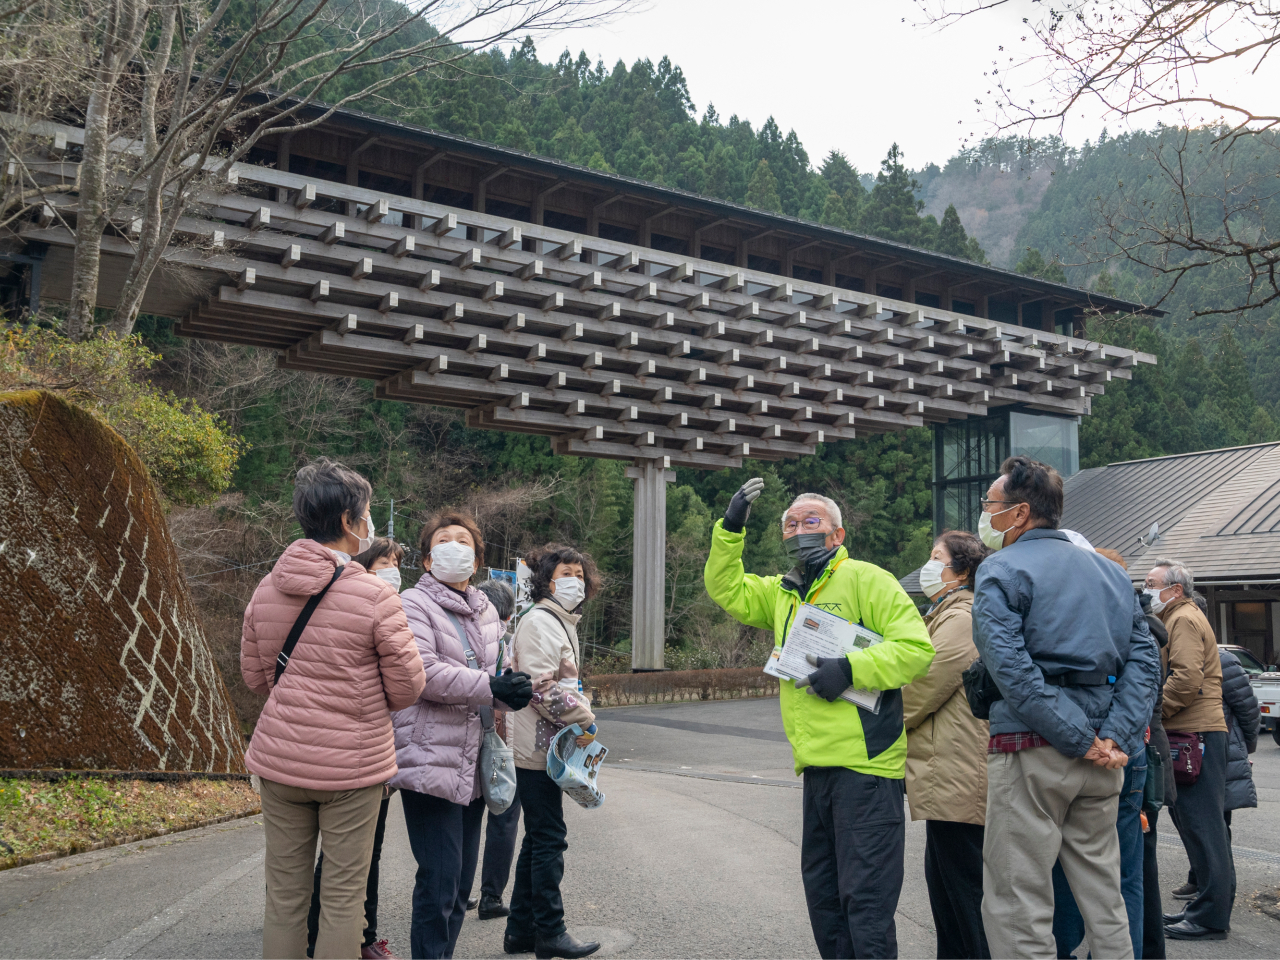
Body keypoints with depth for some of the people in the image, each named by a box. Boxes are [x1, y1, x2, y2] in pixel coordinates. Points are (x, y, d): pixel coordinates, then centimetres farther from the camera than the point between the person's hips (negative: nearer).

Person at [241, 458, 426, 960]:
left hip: (280, 759, 5)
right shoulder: (375, 596, -14)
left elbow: (254, 675, 12)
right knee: (343, 894, 6)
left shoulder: (267, 589, 2)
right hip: (352, 765, -5)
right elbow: (407, 687, -8)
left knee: (284, 890, 13)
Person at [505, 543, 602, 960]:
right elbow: (542, 687, -22)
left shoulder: (563, 623, 19)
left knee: (538, 839, 14)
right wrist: (584, 721, -15)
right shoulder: (539, 622, -13)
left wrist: (582, 710, 11)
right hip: (538, 748, -10)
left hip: (550, 747, 10)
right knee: (549, 839, -3)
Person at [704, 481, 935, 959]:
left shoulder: (864, 579, -6)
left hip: (865, 764, -8)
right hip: (817, 767, 8)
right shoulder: (782, 592, 17)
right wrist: (730, 529, 9)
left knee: (866, 900, -5)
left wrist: (850, 668, -21)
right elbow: (727, 590, 21)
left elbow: (916, 646, -12)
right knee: (823, 896, 17)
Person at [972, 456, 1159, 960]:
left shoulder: (1001, 570, -5)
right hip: (1102, 757, 7)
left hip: (1030, 748, -7)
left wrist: (1080, 740, -14)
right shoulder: (1110, 571, 15)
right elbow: (1143, 658, 7)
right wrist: (1116, 736, -2)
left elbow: (1010, 668, -18)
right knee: (1102, 892, 16)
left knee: (1017, 903, 0)